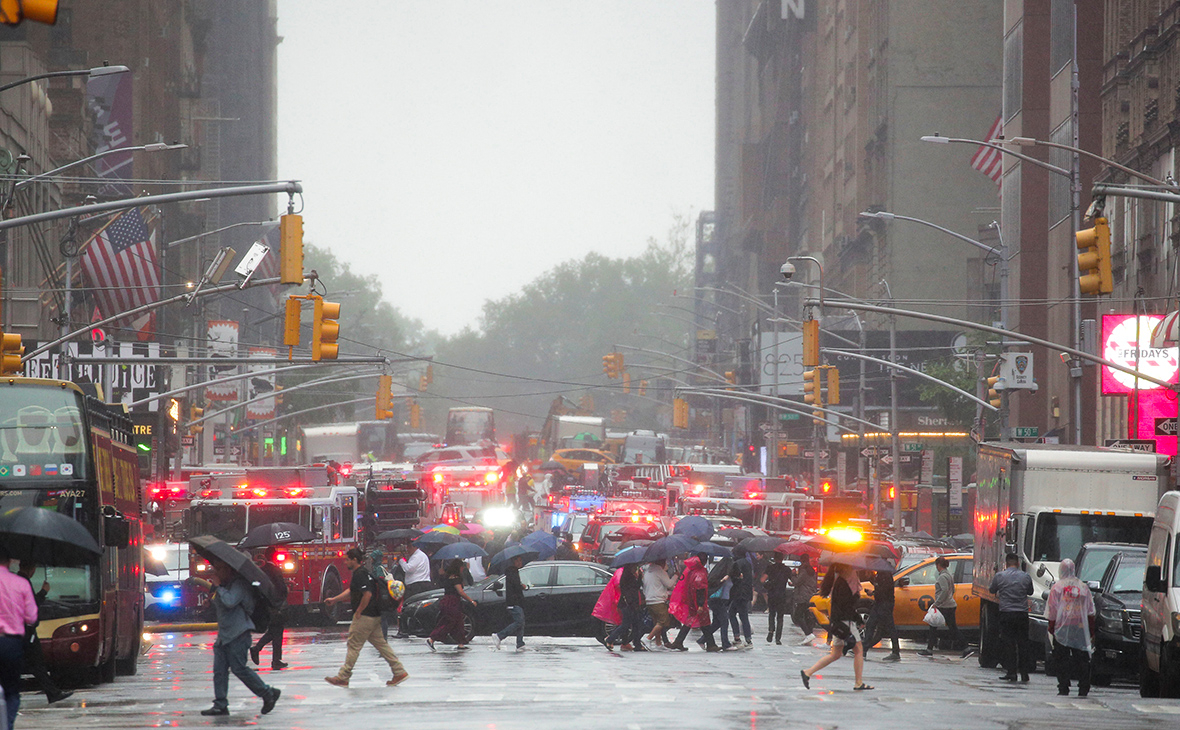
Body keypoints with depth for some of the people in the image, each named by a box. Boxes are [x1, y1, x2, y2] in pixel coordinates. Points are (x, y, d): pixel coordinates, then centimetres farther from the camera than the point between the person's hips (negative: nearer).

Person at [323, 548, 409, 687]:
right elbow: (350, 591, 28)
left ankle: (343, 678, 2)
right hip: (375, 617, 10)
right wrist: (334, 599, 28)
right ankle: (400, 672, 8)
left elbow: (367, 594, -26)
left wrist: (359, 611, -18)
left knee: (354, 646, -3)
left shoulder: (360, 575, -16)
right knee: (381, 643, 11)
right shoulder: (362, 572, 16)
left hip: (364, 617, -10)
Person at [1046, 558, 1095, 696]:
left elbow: (1052, 612, 0)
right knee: (1082, 659, 4)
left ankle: (1063, 688, -3)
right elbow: (1090, 612, 10)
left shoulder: (1057, 588, -1)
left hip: (1062, 628, -2)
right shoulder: (1083, 587, 6)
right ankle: (1083, 688, -1)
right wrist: (1091, 629, 17)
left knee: (1062, 660, 2)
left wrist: (1051, 627, 9)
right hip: (1080, 628, 2)